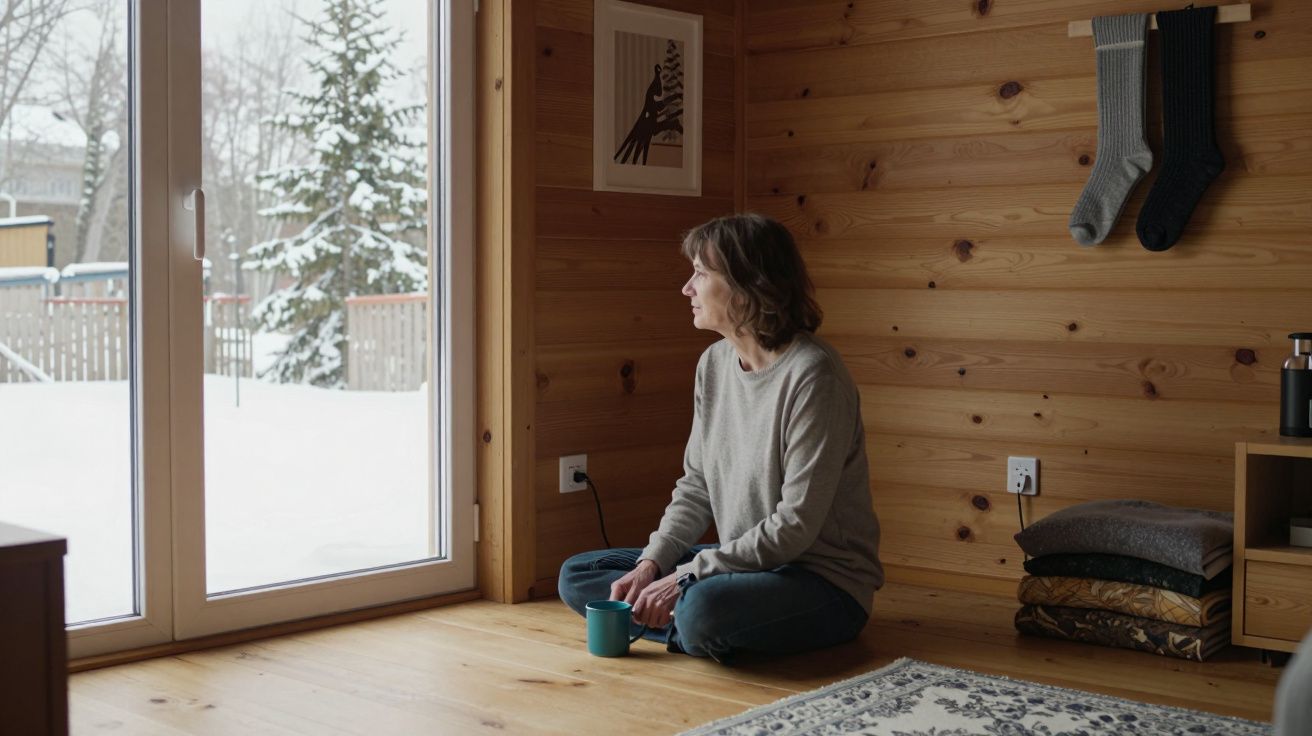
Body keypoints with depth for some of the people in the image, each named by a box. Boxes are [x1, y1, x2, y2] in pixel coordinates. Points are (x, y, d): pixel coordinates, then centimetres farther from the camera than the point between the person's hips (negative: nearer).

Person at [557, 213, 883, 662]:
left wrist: (682, 579, -21)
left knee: (703, 608, -39)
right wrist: (651, 565, -6)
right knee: (577, 576, 4)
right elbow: (696, 486, 10)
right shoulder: (714, 363, 5)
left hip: (824, 581, -9)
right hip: (743, 561, 9)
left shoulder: (812, 374, -21)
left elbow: (796, 526, -22)